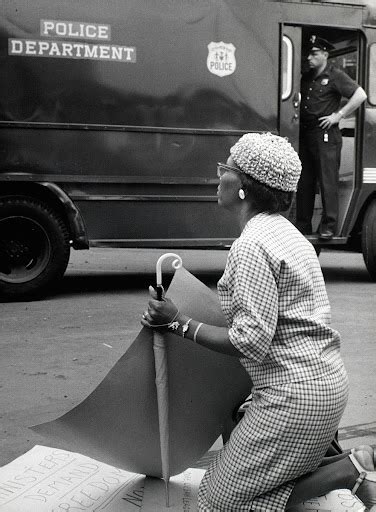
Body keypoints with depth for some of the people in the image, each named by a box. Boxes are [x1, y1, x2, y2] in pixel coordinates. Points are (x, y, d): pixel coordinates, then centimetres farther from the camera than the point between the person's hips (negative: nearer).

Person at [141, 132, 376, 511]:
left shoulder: (250, 247, -19)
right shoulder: (283, 230, 12)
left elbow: (250, 343, -24)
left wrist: (179, 322, -15)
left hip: (295, 392, -10)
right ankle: (335, 456, 10)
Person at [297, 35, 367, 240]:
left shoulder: (335, 76, -5)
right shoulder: (306, 77, 15)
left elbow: (360, 95, -12)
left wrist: (338, 115, -13)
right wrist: (296, 116, 8)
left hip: (326, 135, -7)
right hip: (305, 135, 7)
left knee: (327, 182, -6)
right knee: (304, 182, 9)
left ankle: (329, 226, -1)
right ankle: (303, 224, 16)